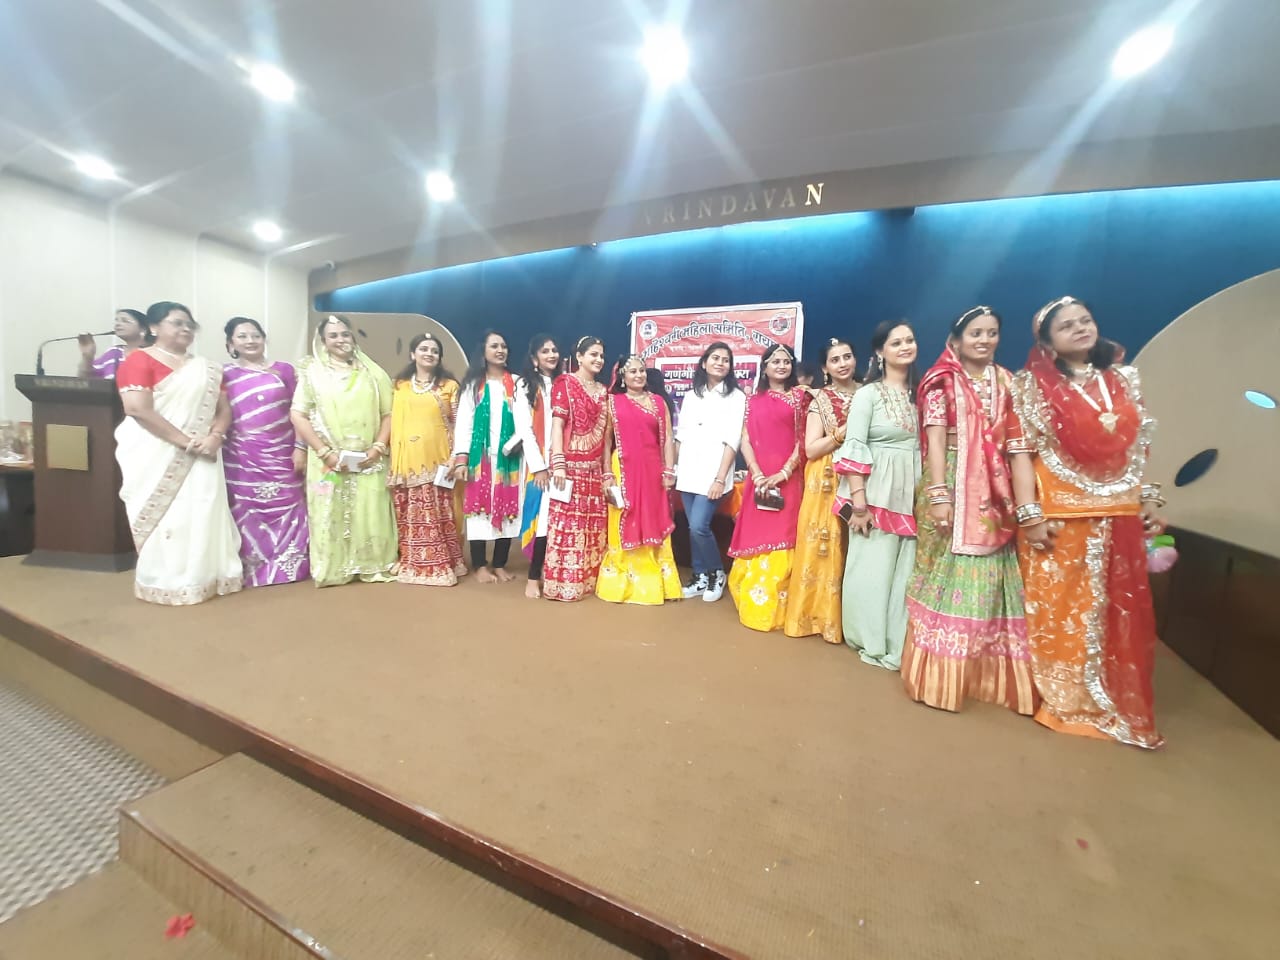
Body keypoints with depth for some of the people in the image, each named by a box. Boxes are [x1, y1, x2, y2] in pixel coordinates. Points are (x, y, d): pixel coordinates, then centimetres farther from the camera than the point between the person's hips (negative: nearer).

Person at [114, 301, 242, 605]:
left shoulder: (205, 368, 14)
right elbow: (139, 410, -15)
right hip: (157, 456, -5)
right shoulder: (139, 361, -3)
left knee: (202, 515, 5)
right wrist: (185, 441, -18)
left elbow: (223, 409, 9)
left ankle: (202, 578, 14)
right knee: (164, 517, -1)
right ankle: (164, 584, 9)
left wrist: (215, 437, -10)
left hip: (200, 457, 5)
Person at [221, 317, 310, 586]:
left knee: (286, 512, 3)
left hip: (282, 456, 0)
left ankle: (289, 566, 14)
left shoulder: (284, 369, 6)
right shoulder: (225, 374, 7)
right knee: (249, 515, 3)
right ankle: (253, 570, 14)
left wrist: (300, 448, -3)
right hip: (243, 460, 0)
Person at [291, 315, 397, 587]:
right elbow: (298, 415, 1)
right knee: (331, 517, 2)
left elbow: (388, 413, 6)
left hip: (369, 462, 1)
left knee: (371, 515, 1)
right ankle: (334, 569, 15)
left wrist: (378, 447, -7)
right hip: (329, 463, 0)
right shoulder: (313, 372, 6)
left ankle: (374, 566, 15)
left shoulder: (372, 373, 9)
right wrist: (325, 452, -9)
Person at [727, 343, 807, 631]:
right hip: (759, 480, 2)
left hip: (788, 480, -2)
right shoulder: (753, 400, 13)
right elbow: (745, 441, 5)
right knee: (756, 540, 5)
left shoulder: (800, 396, 7)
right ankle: (754, 604, 18)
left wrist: (783, 473, -12)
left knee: (782, 540, -2)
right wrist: (757, 474, -9)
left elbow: (804, 441, -1)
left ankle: (776, 608, 9)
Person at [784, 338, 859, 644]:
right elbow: (811, 449, -9)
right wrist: (845, 430, -15)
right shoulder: (821, 399, 0)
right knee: (825, 549, -1)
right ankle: (822, 615, 12)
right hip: (827, 484, -3)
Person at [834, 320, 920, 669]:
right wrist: (859, 501, -18)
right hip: (878, 492, -5)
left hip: (912, 494, 5)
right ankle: (872, 641, 18)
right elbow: (854, 447, -11)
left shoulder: (919, 393, 11)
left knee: (906, 570, 9)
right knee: (872, 568, 1)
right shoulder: (868, 393, -4)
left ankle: (898, 642, 23)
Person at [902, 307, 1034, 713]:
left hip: (995, 494, 5)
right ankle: (940, 674, 12)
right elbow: (935, 439, -9)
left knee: (990, 578, 6)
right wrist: (939, 494, -17)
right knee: (948, 573, 0)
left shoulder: (1006, 381, 13)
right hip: (953, 488, -4)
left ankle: (987, 674, 19)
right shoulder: (942, 382, 0)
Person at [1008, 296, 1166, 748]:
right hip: (1060, 514, -5)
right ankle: (1065, 700, 22)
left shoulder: (1124, 380, 10)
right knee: (1059, 610, 5)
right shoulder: (1033, 386, -6)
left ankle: (1119, 702, 32)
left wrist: (1149, 498, 11)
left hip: (1119, 513, 5)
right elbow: (1021, 452, -12)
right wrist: (1029, 514, -18)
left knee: (1121, 612, 14)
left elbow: (1138, 446, 15)